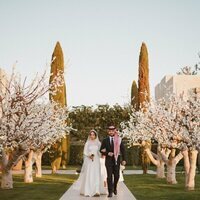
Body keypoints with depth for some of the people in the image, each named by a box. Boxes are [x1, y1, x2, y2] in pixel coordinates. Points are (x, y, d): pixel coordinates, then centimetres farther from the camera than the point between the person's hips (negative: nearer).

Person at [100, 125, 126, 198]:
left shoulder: (119, 140, 3)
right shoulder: (105, 140, 4)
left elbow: (122, 150, 3)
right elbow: (101, 150, 5)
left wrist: (123, 159, -5)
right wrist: (107, 153, -13)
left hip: (116, 160, 1)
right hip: (108, 160, 0)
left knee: (116, 176, 4)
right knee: (109, 176, -5)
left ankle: (115, 187, 32)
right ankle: (110, 192, -1)